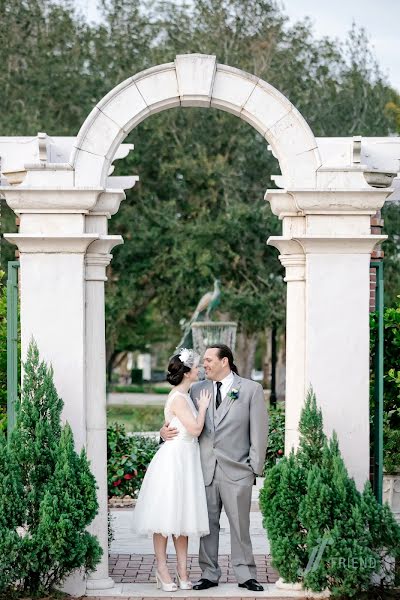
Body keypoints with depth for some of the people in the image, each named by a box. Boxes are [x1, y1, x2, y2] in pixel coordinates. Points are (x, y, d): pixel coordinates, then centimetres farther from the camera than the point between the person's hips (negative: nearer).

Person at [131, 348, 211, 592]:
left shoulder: (185, 395, 13)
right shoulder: (178, 398, -15)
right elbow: (195, 429, -20)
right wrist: (202, 407, -7)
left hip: (186, 462, 9)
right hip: (174, 460, -9)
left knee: (183, 516, 8)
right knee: (166, 516, -2)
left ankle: (182, 571, 11)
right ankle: (162, 570, 3)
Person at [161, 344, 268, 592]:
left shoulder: (251, 389, 2)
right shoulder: (197, 389, 10)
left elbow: (259, 431, 0)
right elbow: (181, 419, 17)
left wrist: (255, 467, -4)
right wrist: (165, 430, -6)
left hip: (236, 470, -3)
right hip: (204, 469, 3)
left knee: (240, 525, 3)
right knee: (208, 524, 6)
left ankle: (246, 574, 12)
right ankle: (209, 574, 15)